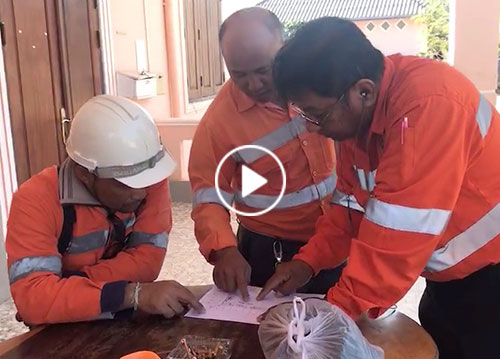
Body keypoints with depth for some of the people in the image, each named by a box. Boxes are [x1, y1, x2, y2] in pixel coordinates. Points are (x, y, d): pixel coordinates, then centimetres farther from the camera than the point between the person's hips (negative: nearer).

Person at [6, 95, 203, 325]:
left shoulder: (151, 177, -11)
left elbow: (147, 262, -16)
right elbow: (32, 297, -28)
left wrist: (64, 287, -21)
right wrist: (132, 294, -34)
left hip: (131, 321, 3)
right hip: (66, 333, -2)